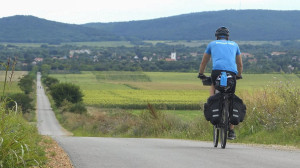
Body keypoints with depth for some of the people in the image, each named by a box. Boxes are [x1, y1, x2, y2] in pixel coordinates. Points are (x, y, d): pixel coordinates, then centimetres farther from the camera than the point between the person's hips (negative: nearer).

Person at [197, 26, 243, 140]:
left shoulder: (212, 44, 26)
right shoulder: (234, 44, 30)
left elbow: (203, 62, 35)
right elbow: (240, 65, 39)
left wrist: (201, 74, 50)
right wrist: (239, 75, 55)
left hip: (217, 70, -1)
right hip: (232, 73, 1)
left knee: (213, 86, 31)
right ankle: (231, 131, 11)